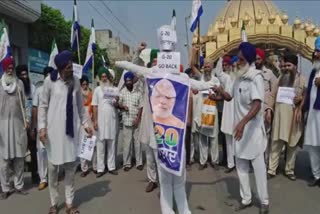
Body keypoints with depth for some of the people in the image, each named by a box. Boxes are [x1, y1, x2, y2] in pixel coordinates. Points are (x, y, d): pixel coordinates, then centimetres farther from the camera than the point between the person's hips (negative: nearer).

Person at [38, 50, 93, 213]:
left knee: (71, 166, 6)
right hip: (54, 129, -3)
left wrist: (85, 123, 9)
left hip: (71, 129, 3)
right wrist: (42, 127, -9)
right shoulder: (50, 81, -6)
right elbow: (43, 105, -1)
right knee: (53, 167, 6)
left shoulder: (75, 81, 3)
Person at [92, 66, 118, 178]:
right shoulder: (97, 90, 3)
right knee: (100, 145, 2)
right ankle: (100, 168, 9)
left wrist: (116, 104, -11)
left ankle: (111, 167, 16)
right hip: (101, 120, -1)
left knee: (112, 144, 7)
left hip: (112, 119, 2)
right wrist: (95, 121, -7)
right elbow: (95, 106, 0)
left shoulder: (115, 89, 7)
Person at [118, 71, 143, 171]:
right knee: (127, 142, 4)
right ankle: (127, 163, 13)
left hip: (137, 120, 0)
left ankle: (139, 162, 16)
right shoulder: (122, 92, 3)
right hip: (127, 121, 0)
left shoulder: (138, 92, 1)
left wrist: (138, 119, -10)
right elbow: (118, 104, 7)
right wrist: (123, 106, -16)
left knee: (137, 142, 6)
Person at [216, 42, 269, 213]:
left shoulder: (256, 77, -15)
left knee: (258, 165, 3)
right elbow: (229, 97, 17)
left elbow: (257, 104, -26)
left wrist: (243, 122, -38)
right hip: (240, 126, 7)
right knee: (240, 164, 12)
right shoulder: (239, 77, 7)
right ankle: (246, 199, 27)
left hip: (253, 128, -7)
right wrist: (220, 91, -3)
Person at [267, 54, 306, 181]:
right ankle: (271, 170, 7)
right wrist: (269, 110, -2)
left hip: (293, 115, -1)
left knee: (292, 144, 7)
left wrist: (301, 99, -17)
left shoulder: (302, 79, 3)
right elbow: (273, 95, 8)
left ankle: (289, 170, 20)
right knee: (276, 143, 1)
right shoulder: (281, 78, 11)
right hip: (279, 114, 1)